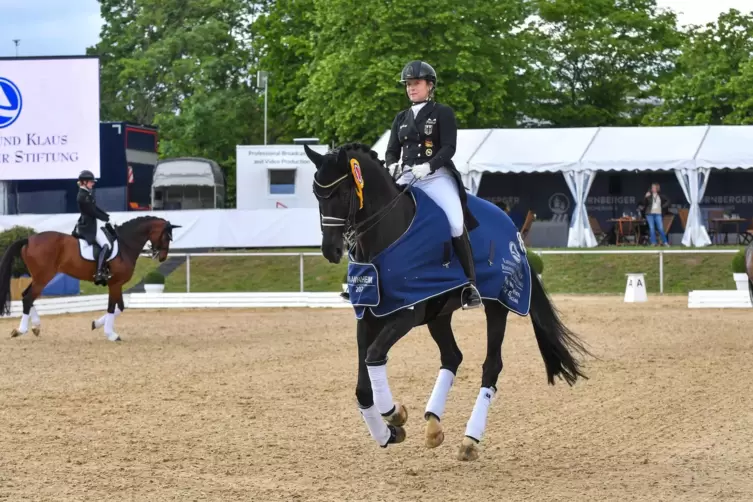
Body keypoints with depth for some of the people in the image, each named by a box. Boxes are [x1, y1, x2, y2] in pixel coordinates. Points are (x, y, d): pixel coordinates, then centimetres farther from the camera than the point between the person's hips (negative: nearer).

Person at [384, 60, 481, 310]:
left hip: (438, 176, -5)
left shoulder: (443, 113, 3)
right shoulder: (401, 118, 18)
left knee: (456, 224, -23)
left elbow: (449, 147, -8)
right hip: (407, 178, 5)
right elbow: (392, 150, 14)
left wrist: (428, 166, -24)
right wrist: (391, 165, -10)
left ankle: (470, 284, -14)